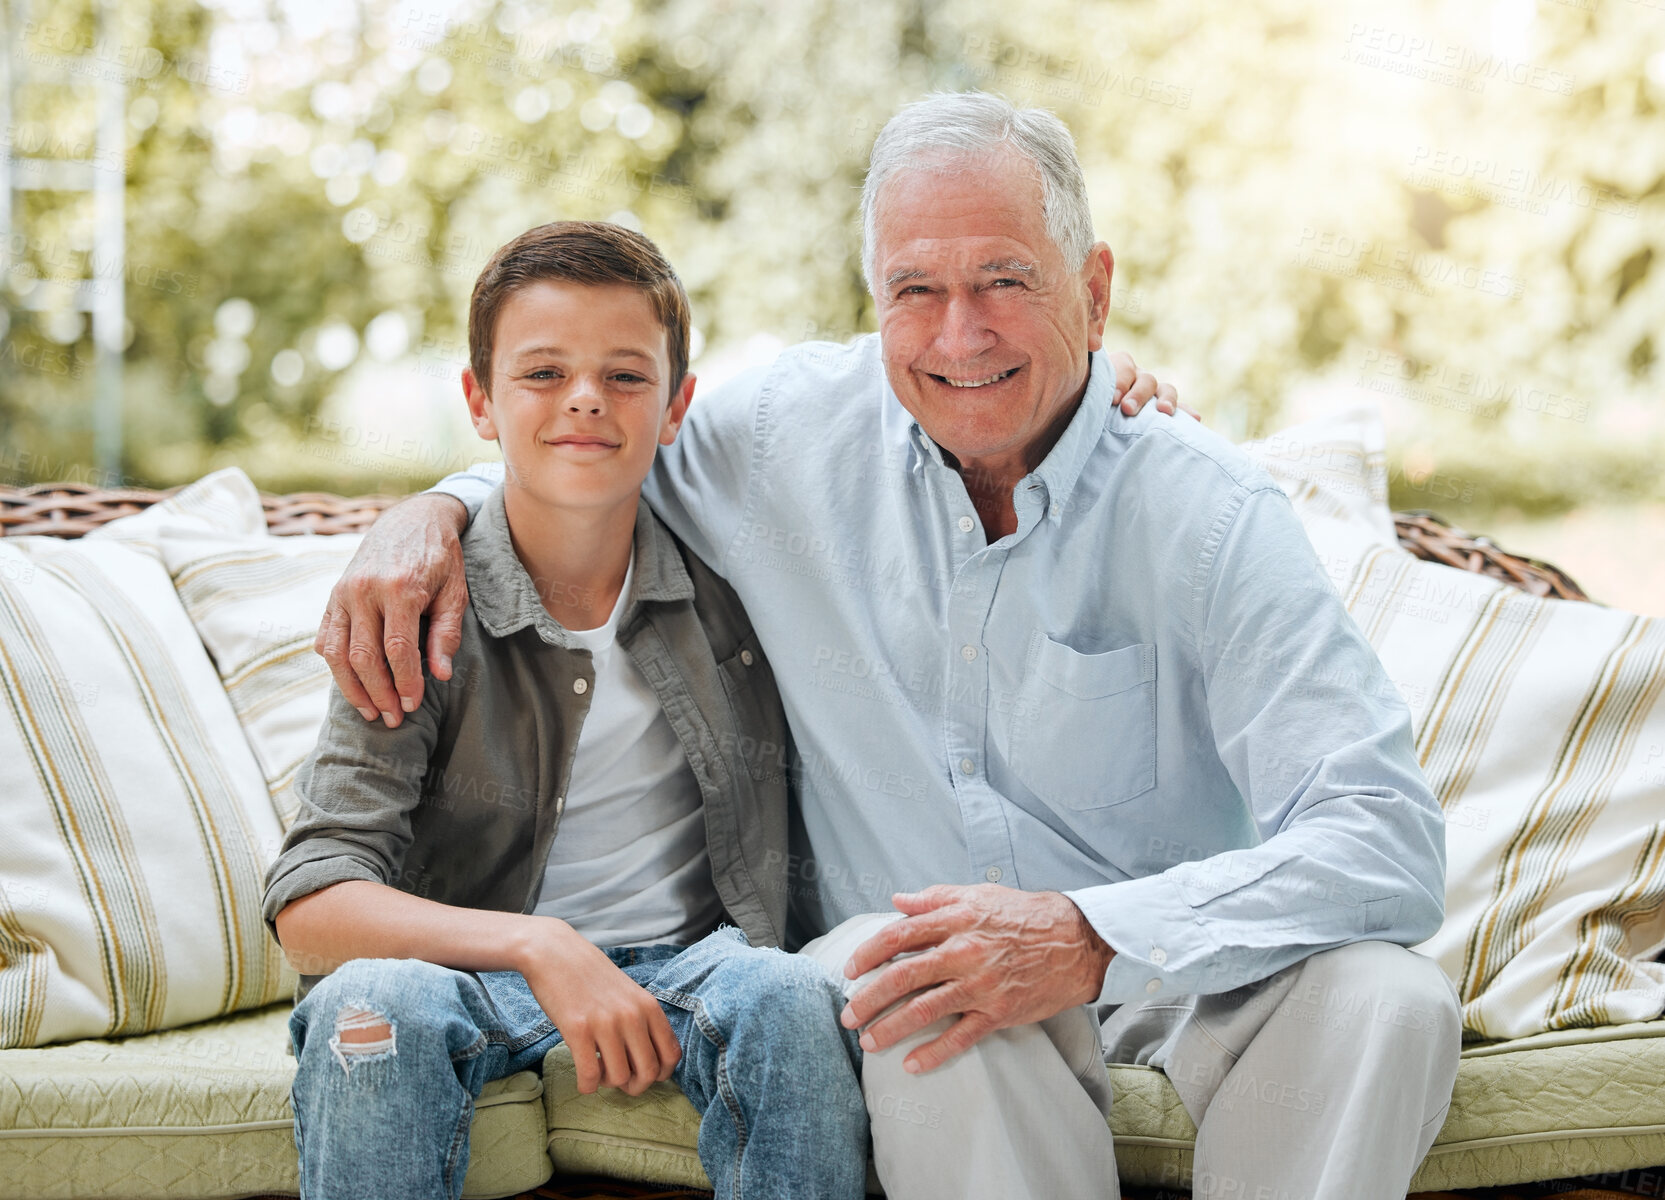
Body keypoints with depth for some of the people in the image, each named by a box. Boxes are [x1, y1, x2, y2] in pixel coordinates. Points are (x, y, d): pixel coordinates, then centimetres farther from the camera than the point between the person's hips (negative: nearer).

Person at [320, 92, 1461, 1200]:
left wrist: (1091, 938, -35)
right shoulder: (794, 425, -3)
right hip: (889, 942, 0)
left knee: (1387, 995, -31)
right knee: (934, 1014, -36)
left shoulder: (1211, 515, -13)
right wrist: (434, 512, -3)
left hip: (1172, 955, 0)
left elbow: (1390, 842, -22)